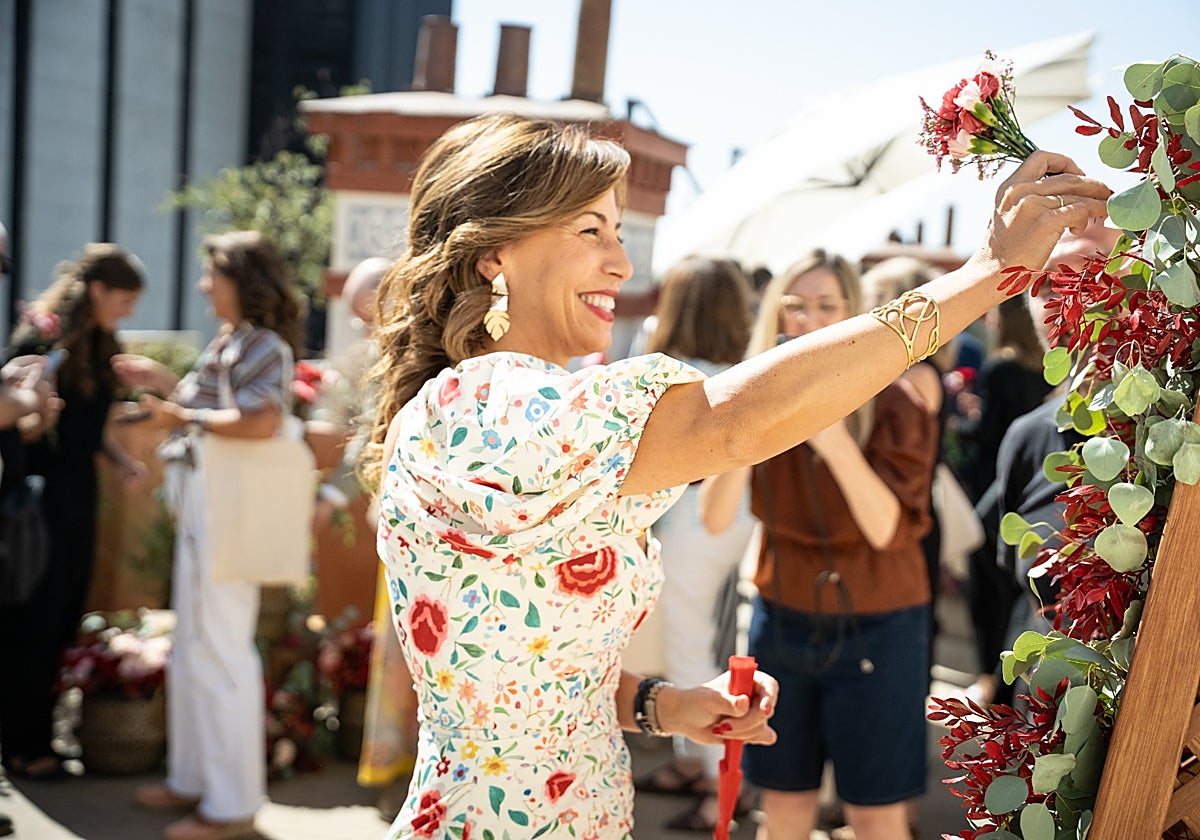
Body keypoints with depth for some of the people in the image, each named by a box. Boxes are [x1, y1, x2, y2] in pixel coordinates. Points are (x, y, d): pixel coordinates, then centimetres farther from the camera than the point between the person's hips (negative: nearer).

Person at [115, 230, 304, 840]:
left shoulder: (264, 345, -14)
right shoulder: (227, 343, 15)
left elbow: (262, 420, -29)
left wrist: (185, 416, -19)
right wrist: (164, 383, 18)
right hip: (201, 509, 10)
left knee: (219, 651, -4)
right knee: (192, 647, 18)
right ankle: (194, 778, 31)